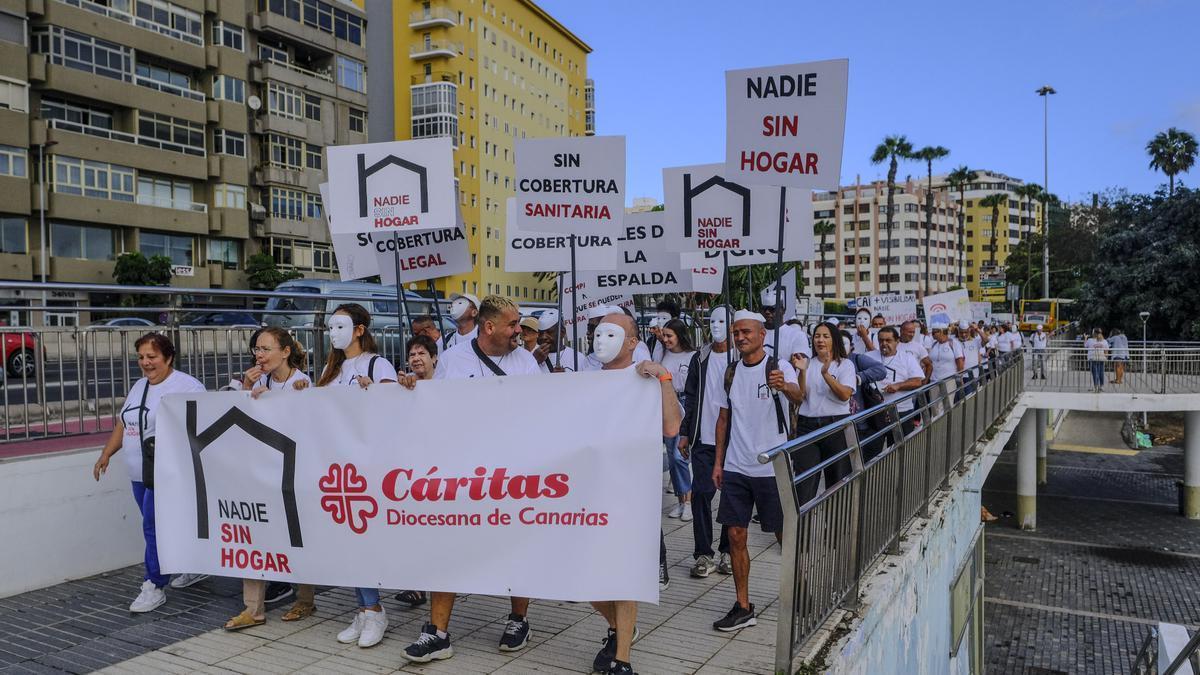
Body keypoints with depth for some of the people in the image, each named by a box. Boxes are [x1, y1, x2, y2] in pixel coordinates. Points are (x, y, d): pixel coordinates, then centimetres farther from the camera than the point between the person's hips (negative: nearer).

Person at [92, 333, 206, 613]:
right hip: (140, 474, 8)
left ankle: (154, 586, 5)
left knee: (155, 528, -6)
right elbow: (123, 424, 23)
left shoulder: (186, 386, -12)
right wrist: (105, 454, 19)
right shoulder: (139, 386, 16)